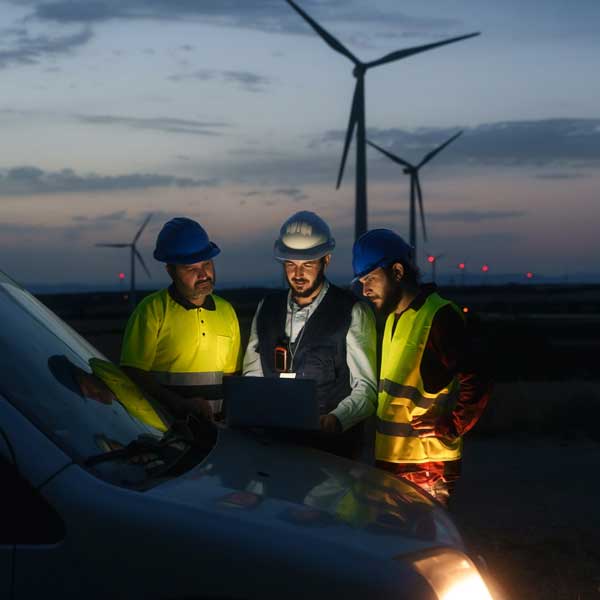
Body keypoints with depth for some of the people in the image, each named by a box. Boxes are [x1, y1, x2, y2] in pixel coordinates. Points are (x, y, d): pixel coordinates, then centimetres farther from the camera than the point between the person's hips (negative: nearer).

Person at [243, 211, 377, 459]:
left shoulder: (353, 313, -1)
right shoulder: (267, 308, 13)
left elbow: (366, 386, -4)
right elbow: (253, 371, 18)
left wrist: (337, 420, -21)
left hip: (331, 446, -3)